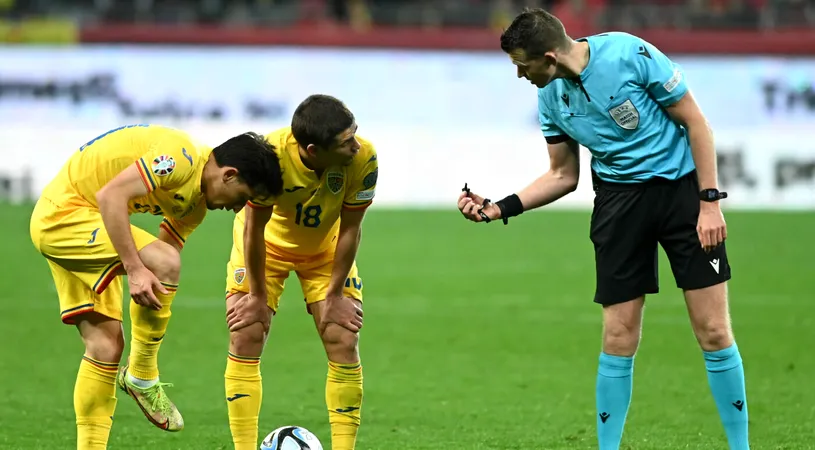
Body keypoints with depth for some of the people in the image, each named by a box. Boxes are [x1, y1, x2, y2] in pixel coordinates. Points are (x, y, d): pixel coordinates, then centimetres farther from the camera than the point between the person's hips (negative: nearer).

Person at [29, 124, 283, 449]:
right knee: (165, 261, -24)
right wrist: (134, 269, -31)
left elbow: (158, 268, 11)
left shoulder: (196, 204, 9)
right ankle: (142, 378, -11)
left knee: (105, 346, 4)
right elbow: (111, 195, -28)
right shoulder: (181, 157, -21)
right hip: (63, 212, -10)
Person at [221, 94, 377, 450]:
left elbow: (349, 228, -19)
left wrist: (335, 294, -14)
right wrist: (258, 296, -17)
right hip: (266, 245, -1)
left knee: (344, 344, -7)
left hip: (325, 248, 1)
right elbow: (255, 228, -25)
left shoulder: (363, 158, -33)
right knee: (245, 339, -8)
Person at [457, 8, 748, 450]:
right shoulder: (550, 97, -1)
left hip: (681, 185, -4)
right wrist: (501, 208, 0)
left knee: (713, 331, -5)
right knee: (618, 338, -2)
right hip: (619, 198, 4)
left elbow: (695, 122, -10)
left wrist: (710, 202, -13)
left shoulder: (630, 54, -18)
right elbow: (563, 175, 12)